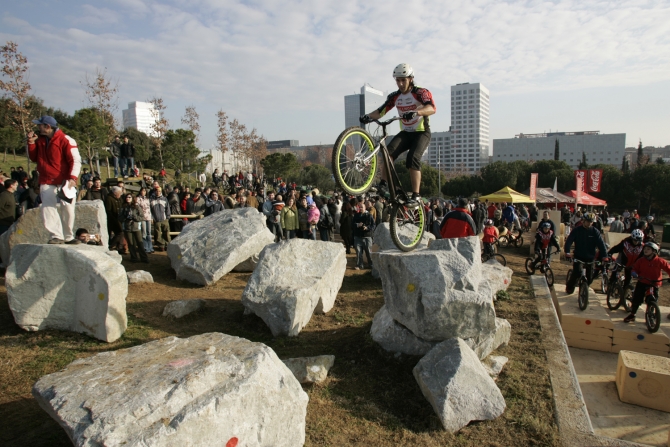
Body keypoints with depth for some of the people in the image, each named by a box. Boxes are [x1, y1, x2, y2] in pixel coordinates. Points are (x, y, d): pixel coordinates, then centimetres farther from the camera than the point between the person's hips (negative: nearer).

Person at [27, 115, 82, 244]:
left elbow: (76, 160, -14)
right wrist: (31, 143, 4)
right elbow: (34, 158, 17)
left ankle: (68, 237, 12)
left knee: (68, 209, 0)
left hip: (64, 181, -5)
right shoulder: (40, 140, 11)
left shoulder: (65, 140, -9)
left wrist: (72, 178, -24)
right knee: (48, 209, -6)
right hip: (46, 182, 5)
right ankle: (57, 236, -4)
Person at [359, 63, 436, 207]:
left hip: (422, 132, -4)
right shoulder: (395, 96, 4)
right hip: (405, 133, 4)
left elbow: (432, 108, -29)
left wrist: (416, 112, -49)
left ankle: (415, 197, -23)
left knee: (412, 158, -27)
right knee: (389, 151, -26)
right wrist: (368, 116, -25)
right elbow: (381, 111, -4)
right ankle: (383, 185, -24)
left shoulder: (421, 92, -11)